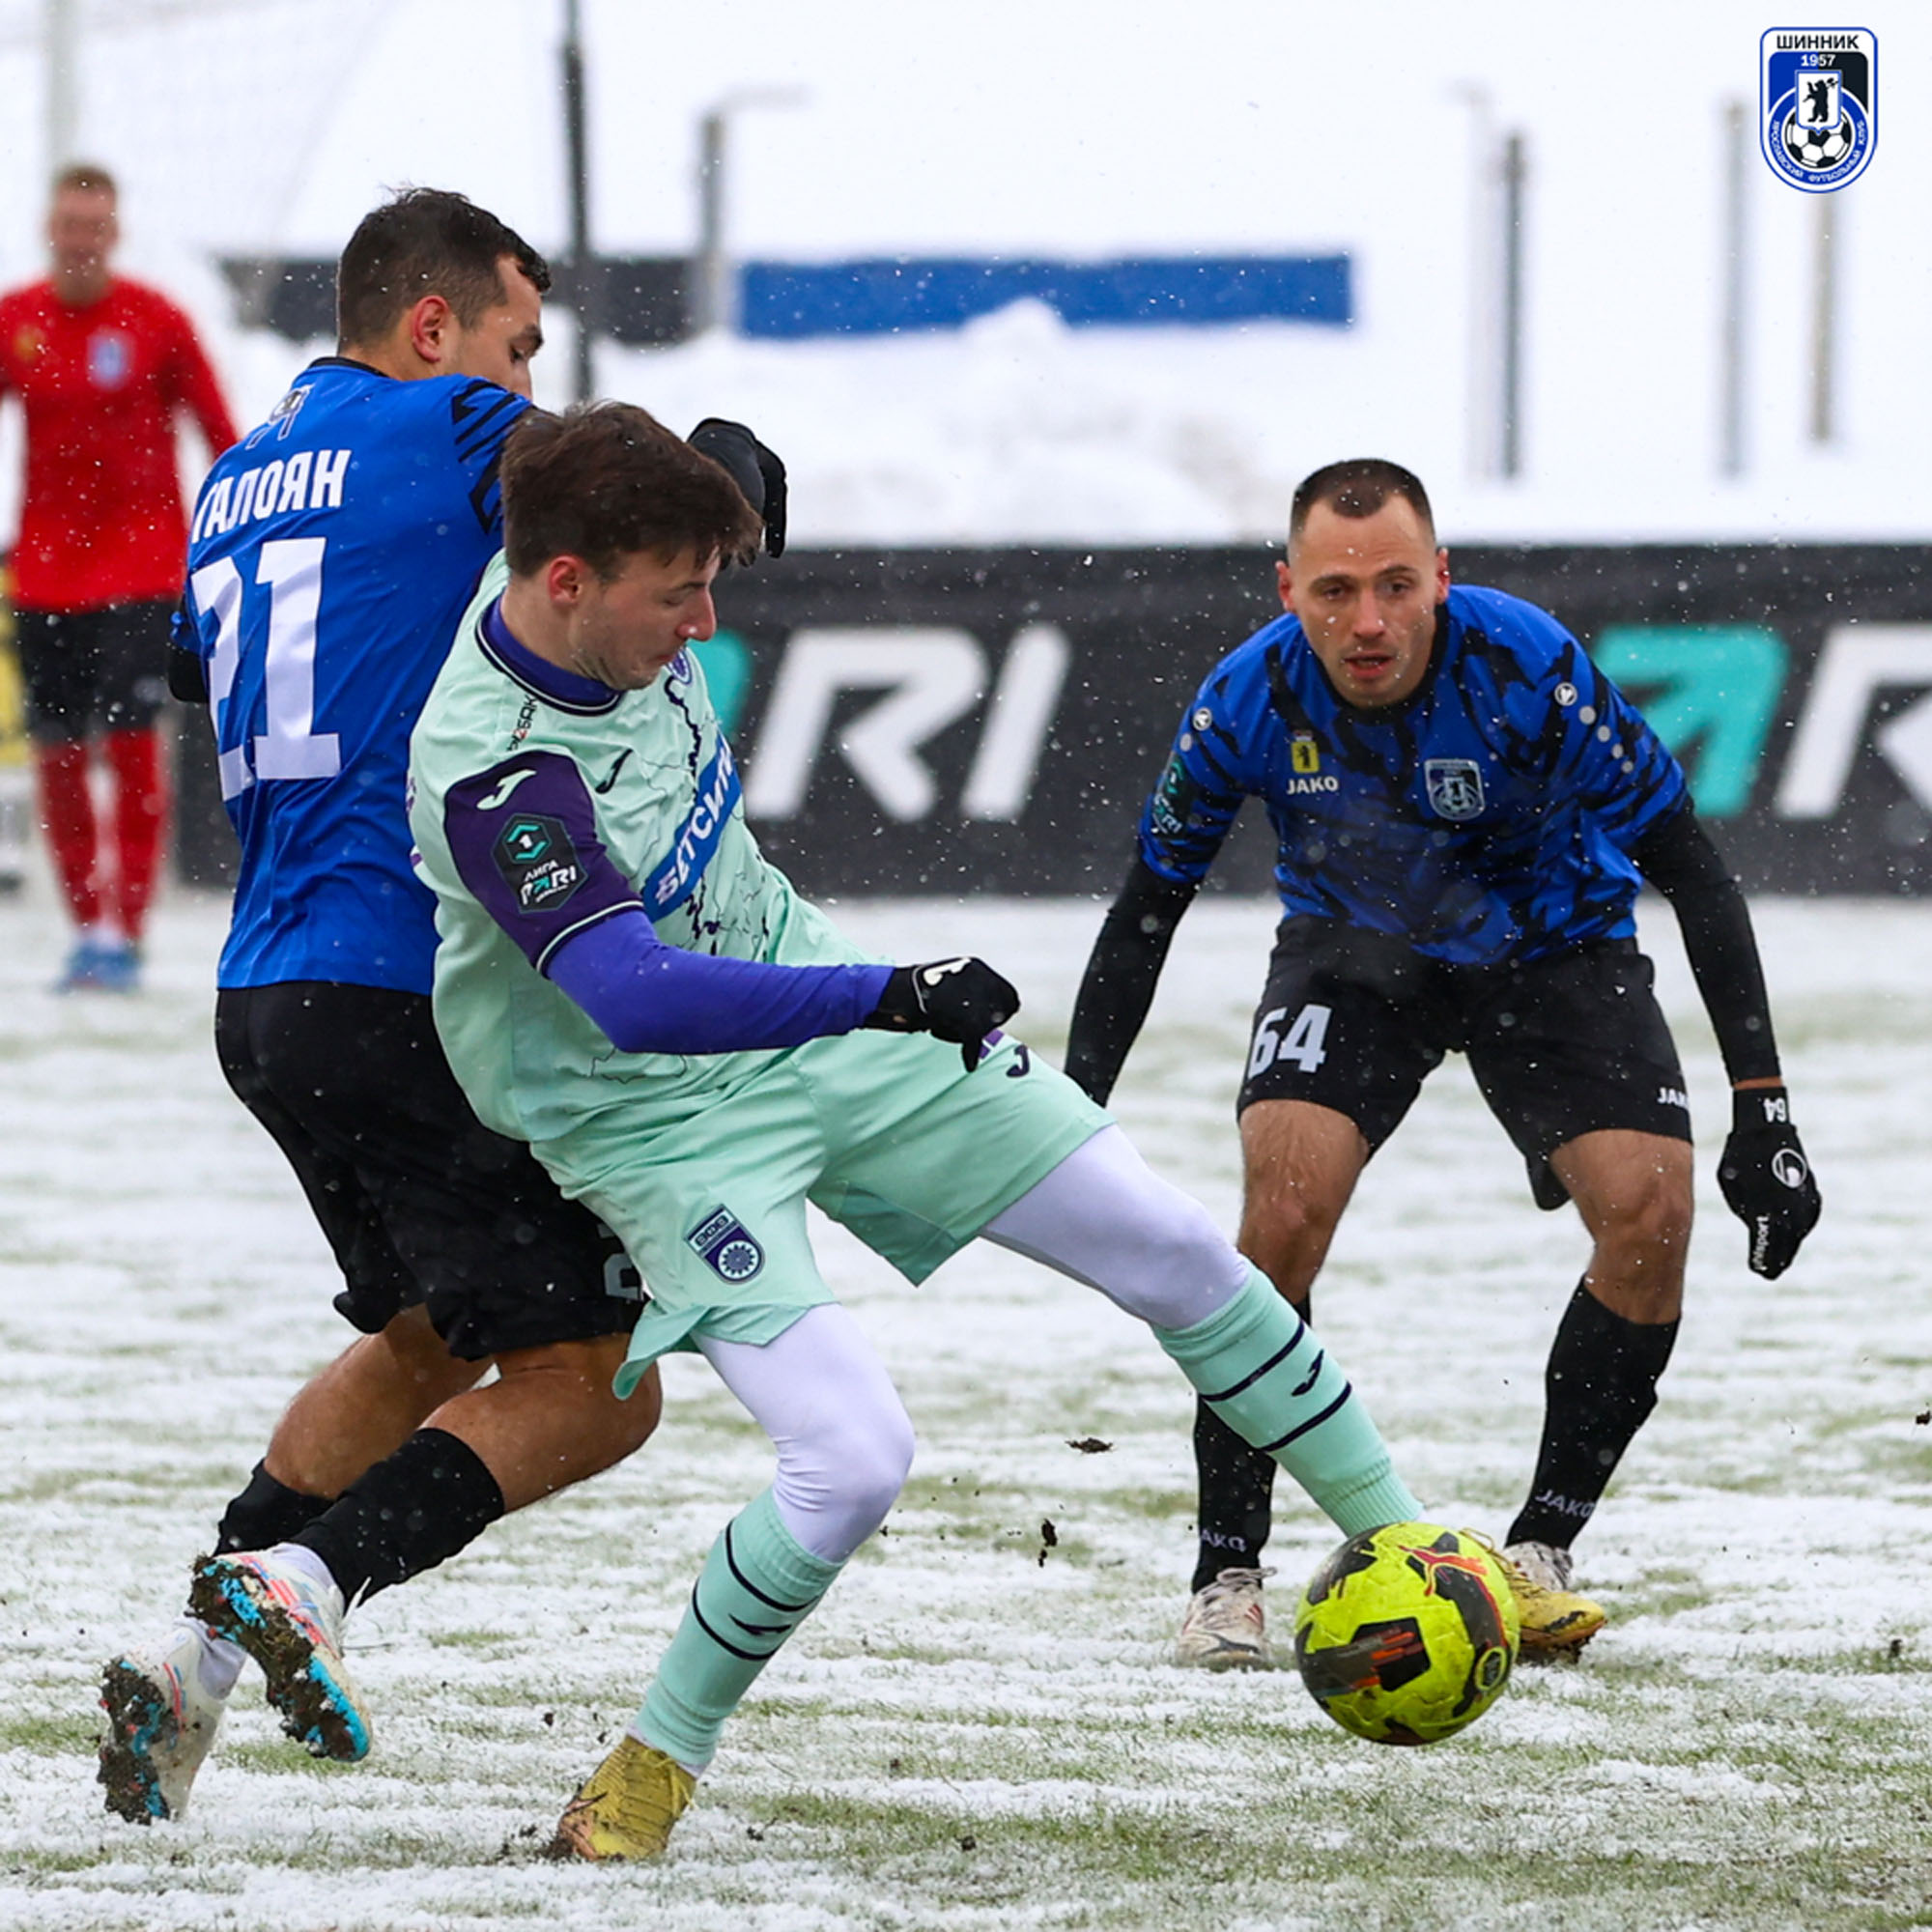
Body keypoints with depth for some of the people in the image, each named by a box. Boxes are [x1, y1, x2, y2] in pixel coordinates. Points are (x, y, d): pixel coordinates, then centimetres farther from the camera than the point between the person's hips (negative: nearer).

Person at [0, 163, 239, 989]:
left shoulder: (154, 322, -3)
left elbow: (218, 432, 0)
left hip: (140, 563, -3)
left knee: (130, 740, -11)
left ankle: (123, 930, -8)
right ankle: (86, 927, 15)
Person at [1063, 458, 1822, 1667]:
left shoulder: (1532, 670, -30)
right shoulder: (1248, 703, -24)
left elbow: (1694, 874, -22)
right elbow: (1146, 910, -8)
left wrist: (1762, 1110, -24)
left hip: (1550, 947, 0)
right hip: (1357, 954, 0)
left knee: (1651, 1213, -20)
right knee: (1285, 1204, -23)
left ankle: (1537, 1554, -3)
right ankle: (1226, 1576, -10)